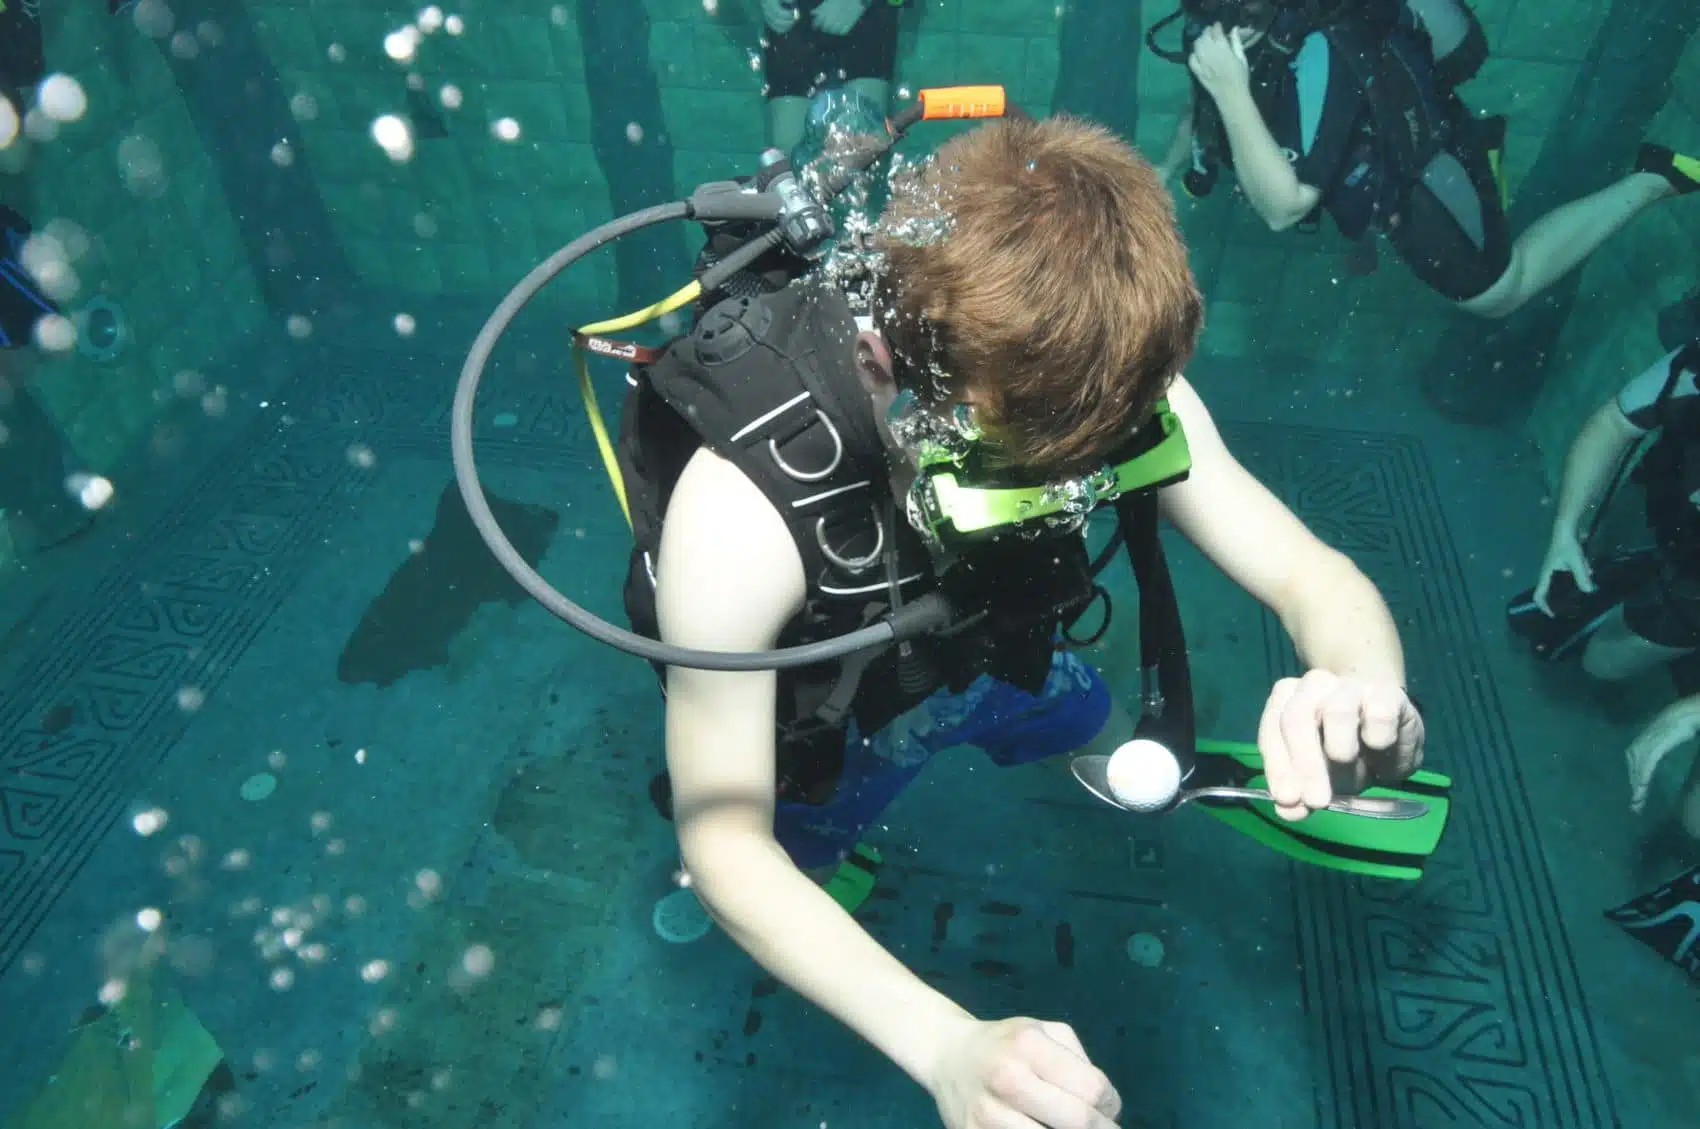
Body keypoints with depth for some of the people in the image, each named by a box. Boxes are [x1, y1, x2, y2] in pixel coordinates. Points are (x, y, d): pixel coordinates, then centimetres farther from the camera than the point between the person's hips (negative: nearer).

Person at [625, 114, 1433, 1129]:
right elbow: (724, 838, -37)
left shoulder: (1105, 381, -33)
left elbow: (1315, 575, -24)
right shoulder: (743, 503, -45)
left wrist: (1364, 689, -50)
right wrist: (942, 1043, -52)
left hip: (1002, 653, 3)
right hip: (830, 725, -2)